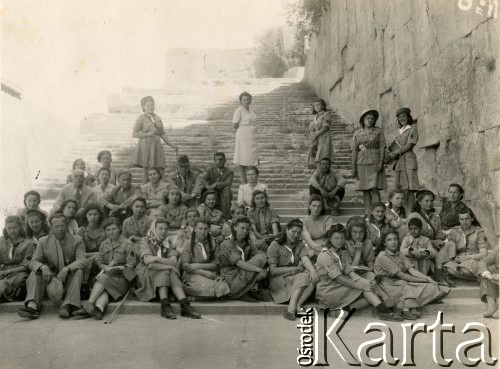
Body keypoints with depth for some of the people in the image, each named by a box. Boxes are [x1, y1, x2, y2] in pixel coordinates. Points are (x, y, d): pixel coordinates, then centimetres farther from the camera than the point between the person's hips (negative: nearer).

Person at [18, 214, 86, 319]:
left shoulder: (77, 240, -1)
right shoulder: (44, 241, 5)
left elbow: (81, 261, -14)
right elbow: (33, 262, -3)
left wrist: (66, 269, -34)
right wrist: (43, 267, -28)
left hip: (69, 280, -2)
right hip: (51, 278, 2)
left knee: (78, 271, -30)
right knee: (36, 272, -21)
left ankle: (67, 305, -42)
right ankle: (32, 306, -38)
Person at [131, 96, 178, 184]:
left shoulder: (158, 118, 14)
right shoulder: (141, 118, -2)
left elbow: (162, 134, 19)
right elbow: (134, 134, -5)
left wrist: (171, 145, 12)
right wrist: (148, 134, -14)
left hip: (156, 146, 5)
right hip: (146, 146, -5)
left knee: (161, 171, 2)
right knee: (147, 171, -6)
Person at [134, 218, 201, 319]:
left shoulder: (168, 243, 6)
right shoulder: (146, 241, -5)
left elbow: (174, 262, -13)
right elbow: (149, 263, -22)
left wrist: (157, 258, -24)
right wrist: (168, 266, -24)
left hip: (164, 276, 4)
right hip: (146, 275, -3)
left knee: (172, 274, -27)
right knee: (165, 271, -29)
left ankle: (185, 306, -37)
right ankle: (165, 307, -38)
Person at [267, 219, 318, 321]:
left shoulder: (300, 245, 12)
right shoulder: (275, 245, -3)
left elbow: (305, 259, -8)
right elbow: (273, 270, -10)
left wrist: (312, 270, -31)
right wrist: (295, 268, -10)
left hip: (296, 277, 5)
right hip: (279, 280, -5)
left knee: (313, 278, -23)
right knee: (304, 276, -28)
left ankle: (297, 305, -34)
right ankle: (295, 307, -35)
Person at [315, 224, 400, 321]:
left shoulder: (342, 253, 13)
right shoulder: (325, 255, -13)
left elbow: (350, 272, 0)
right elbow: (338, 278, -21)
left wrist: (366, 282, -19)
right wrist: (362, 285, -25)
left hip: (342, 287, 7)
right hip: (328, 292, -7)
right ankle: (383, 311, -22)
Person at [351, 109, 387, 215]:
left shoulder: (379, 131, 5)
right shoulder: (357, 133, 9)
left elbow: (382, 148, 1)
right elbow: (354, 150, 7)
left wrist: (381, 162, -10)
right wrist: (353, 167, 2)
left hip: (374, 163, -2)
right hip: (361, 163, 2)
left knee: (374, 188, -11)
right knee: (365, 189, 4)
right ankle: (367, 213, 10)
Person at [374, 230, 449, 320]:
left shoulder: (399, 254, 13)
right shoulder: (382, 256, -12)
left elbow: (411, 270, 2)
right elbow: (401, 275, -14)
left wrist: (427, 278, -14)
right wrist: (422, 280, -9)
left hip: (403, 282, 8)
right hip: (391, 285, -8)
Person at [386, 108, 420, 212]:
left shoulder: (413, 129, 2)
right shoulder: (400, 131, 21)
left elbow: (409, 146, -8)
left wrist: (393, 153, -8)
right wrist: (393, 155, -2)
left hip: (408, 161, -6)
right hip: (399, 162, 6)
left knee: (408, 190, -11)